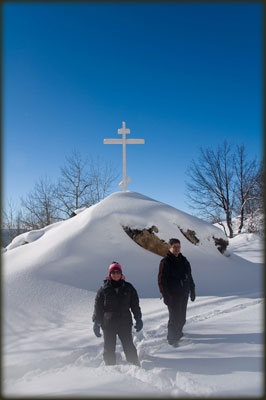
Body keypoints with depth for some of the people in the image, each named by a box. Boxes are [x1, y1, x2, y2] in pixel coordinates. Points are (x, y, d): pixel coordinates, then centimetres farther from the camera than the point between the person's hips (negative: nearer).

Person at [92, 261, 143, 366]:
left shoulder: (128, 288, 5)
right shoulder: (104, 289, 0)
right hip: (108, 324, 0)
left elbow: (135, 304, 11)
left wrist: (138, 319, 9)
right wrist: (96, 323, 0)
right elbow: (98, 306, 3)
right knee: (109, 349, 8)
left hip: (125, 323, 1)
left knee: (129, 347, 6)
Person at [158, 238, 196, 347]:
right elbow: (161, 280, -11)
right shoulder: (165, 262, -11)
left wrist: (192, 291, 17)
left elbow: (189, 277, 17)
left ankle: (178, 333, 37)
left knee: (181, 317, 15)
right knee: (174, 317, -2)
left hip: (184, 294, 6)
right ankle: (172, 338, 16)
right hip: (172, 295, -6)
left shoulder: (183, 260, 9)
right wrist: (165, 295, -15)